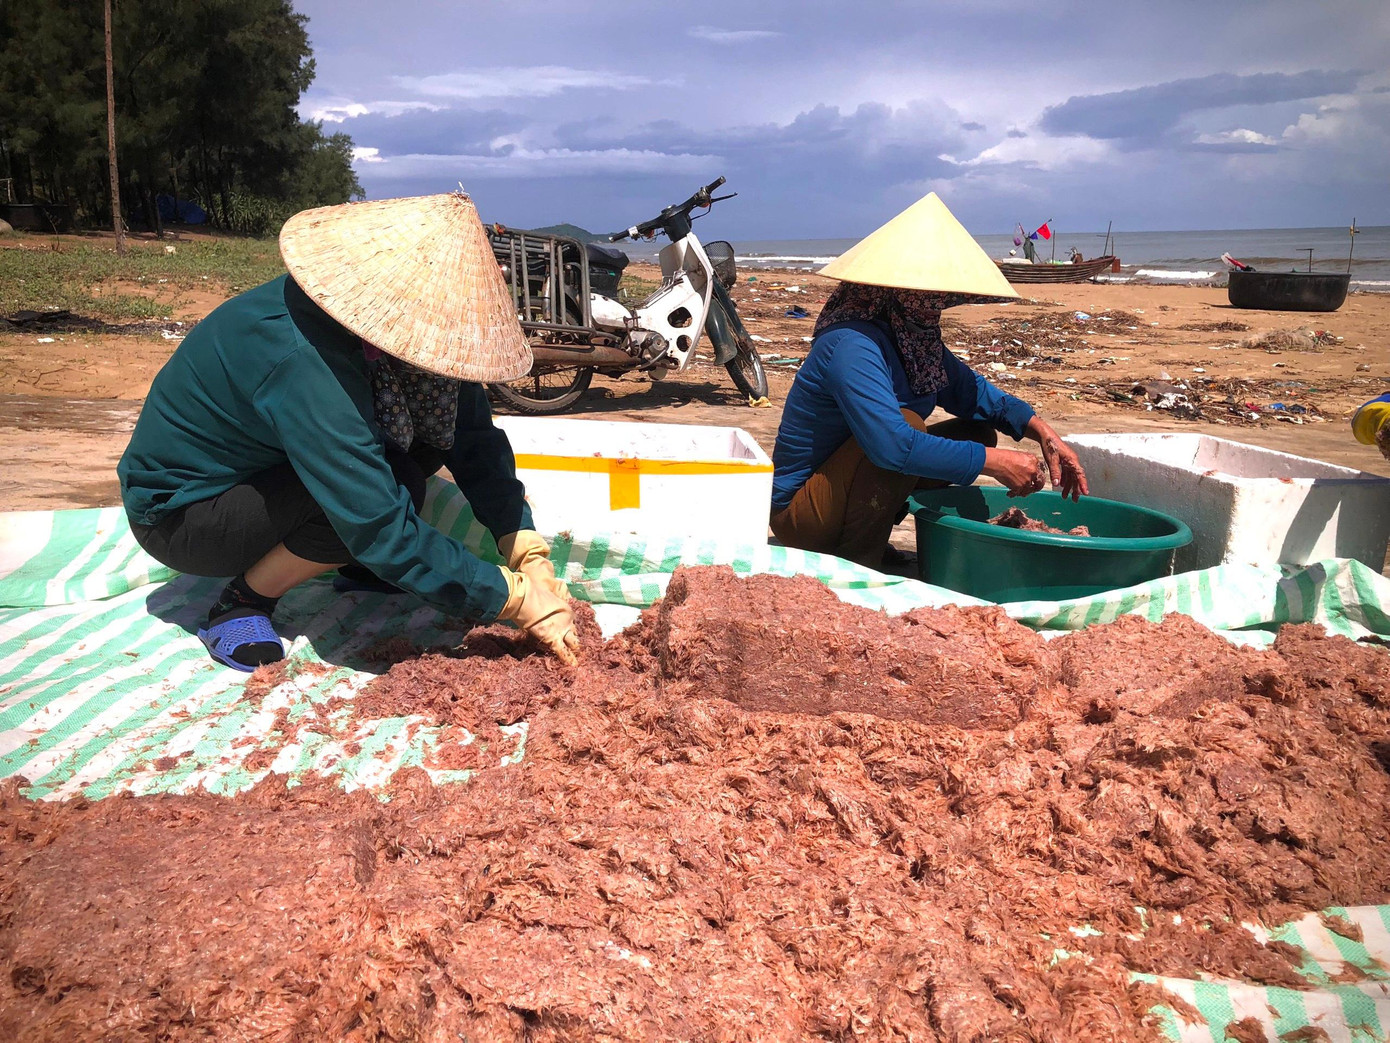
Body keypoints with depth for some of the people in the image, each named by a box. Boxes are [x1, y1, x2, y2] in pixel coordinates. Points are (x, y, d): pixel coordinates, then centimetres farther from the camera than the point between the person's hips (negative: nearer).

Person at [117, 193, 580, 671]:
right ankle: (239, 604, -9)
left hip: (259, 469, 7)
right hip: (174, 514, -7)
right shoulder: (302, 363, -38)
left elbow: (472, 435, -12)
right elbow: (384, 531, -38)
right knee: (382, 492, -30)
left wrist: (530, 554, -20)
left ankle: (361, 567, 7)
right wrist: (518, 598, -33)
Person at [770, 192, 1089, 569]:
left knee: (977, 432, 7)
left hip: (852, 492, 9)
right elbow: (893, 445, -37)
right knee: (907, 422, -29)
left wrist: (1042, 432, -4)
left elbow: (972, 392, 12)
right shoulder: (852, 347, -26)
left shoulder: (917, 336, 3)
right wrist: (994, 461, -30)